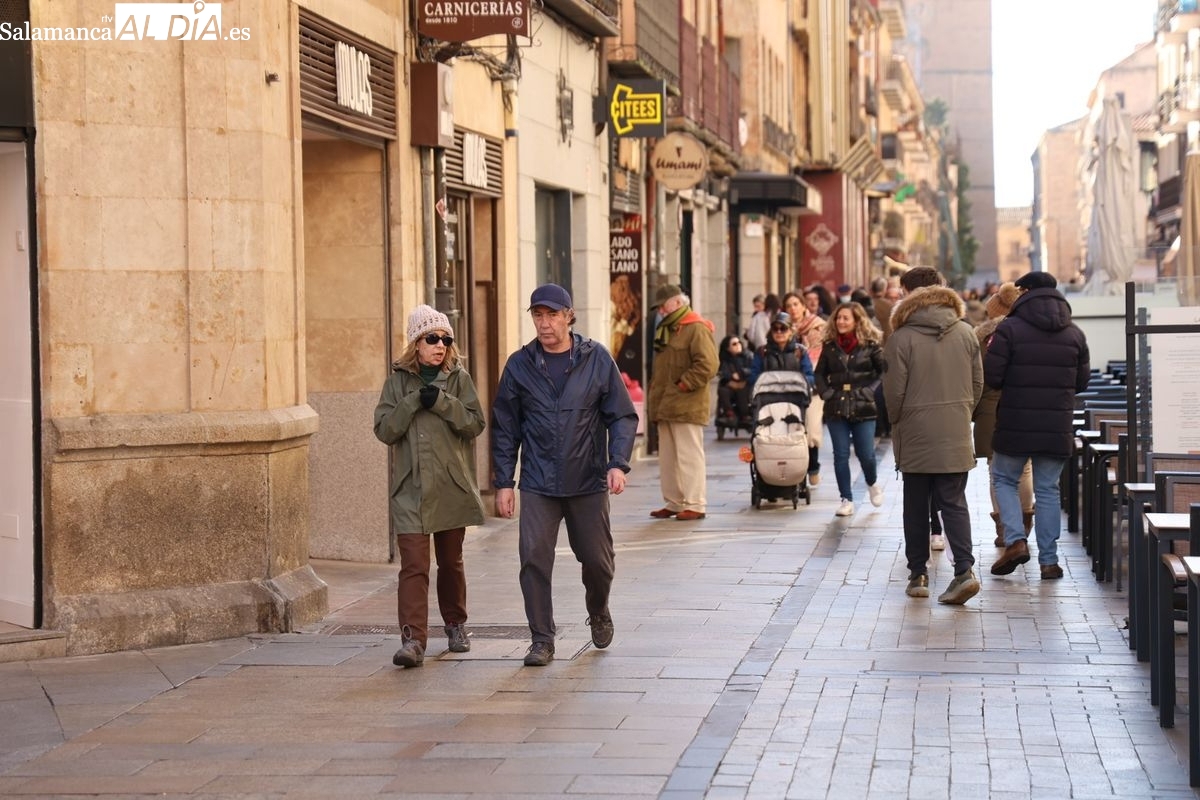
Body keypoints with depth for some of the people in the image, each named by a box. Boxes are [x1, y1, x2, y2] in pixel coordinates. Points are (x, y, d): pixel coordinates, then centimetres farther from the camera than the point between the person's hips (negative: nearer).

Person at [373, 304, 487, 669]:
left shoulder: (458, 379, 4)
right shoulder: (398, 381, 4)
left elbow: (476, 424, -6)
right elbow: (384, 429, -4)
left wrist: (442, 402, -18)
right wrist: (414, 402, -15)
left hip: (452, 487, 1)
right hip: (411, 488, -1)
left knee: (450, 560, 15)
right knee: (413, 564, -12)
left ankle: (455, 624, 34)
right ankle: (413, 639, -18)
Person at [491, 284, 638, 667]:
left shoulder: (597, 359, -1)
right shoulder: (519, 365, 2)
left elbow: (623, 415, 2)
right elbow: (505, 428, 6)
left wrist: (618, 463, -12)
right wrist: (503, 482, 2)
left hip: (588, 481, 0)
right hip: (538, 484, 0)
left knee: (598, 560, 8)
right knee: (534, 560, -8)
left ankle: (599, 614, 38)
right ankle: (542, 640, 4)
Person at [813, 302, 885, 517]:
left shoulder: (870, 345, -3)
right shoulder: (830, 346, 7)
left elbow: (884, 370, -2)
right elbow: (819, 373, 15)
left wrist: (871, 390, -10)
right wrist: (825, 392, 1)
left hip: (863, 408, -3)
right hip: (836, 408, 3)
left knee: (865, 454, -1)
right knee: (841, 455, 1)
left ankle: (872, 484, 30)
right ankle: (846, 500, 8)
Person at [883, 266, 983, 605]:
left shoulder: (902, 337, -11)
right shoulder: (965, 333, 2)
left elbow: (894, 390, -9)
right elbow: (978, 383, 7)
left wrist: (896, 423, 9)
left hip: (915, 437, -3)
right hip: (956, 437, 3)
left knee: (916, 507, 9)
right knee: (954, 503, 4)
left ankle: (918, 573, 14)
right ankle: (964, 569, -12)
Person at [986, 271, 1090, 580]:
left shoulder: (1009, 329, -8)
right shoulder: (1074, 334, 5)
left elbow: (991, 377, -12)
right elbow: (1082, 382, 10)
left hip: (1015, 426, -3)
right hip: (1057, 427, 3)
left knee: (1004, 479, 15)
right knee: (1047, 489, 10)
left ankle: (1015, 540, -3)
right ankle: (1049, 560, 8)